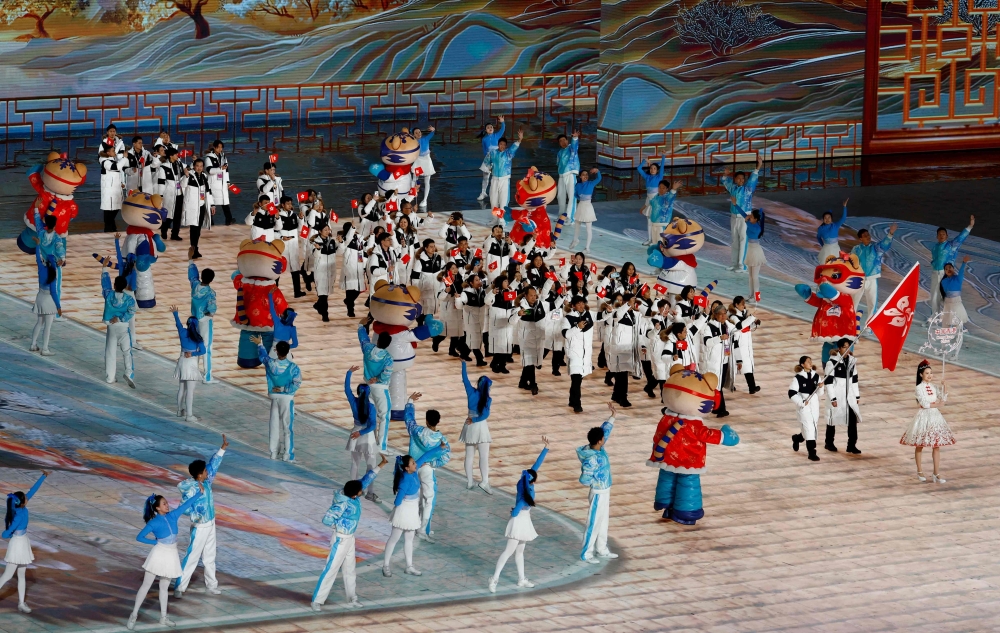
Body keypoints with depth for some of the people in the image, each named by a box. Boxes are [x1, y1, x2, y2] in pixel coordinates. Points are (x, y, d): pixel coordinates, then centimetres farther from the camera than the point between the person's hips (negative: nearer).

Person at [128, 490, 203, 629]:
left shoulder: (173, 516, -2)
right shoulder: (154, 523, -16)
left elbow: (187, 504, 3)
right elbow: (139, 537, -11)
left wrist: (199, 492, 0)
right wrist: (155, 542, -11)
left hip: (171, 555, 5)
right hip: (159, 554, -5)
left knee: (164, 587, 15)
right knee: (146, 585, 1)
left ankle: (163, 618, 22)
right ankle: (134, 615, 7)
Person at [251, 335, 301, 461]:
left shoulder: (270, 363, -10)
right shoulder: (293, 367, -18)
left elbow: (262, 355, 12)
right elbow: (297, 384, -21)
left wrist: (259, 344, 29)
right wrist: (284, 389, -10)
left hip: (274, 397, 3)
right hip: (287, 398, -3)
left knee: (274, 423, 15)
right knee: (287, 425, 1)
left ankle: (274, 451, 21)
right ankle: (288, 454, 2)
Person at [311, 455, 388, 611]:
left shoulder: (355, 498, -5)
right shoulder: (343, 504, -28)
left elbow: (367, 479, 4)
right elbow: (327, 519, -28)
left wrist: (381, 464, 3)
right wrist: (340, 526, -13)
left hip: (350, 538, 9)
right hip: (340, 539, -9)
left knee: (349, 569, 18)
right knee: (331, 569, -5)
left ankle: (352, 599, 30)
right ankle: (317, 600, 0)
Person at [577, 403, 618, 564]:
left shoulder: (599, 448, -6)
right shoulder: (592, 459, -31)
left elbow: (605, 430, 10)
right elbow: (584, 479, -28)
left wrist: (612, 415, 7)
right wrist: (596, 481, -12)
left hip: (605, 491, 9)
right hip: (598, 493, -9)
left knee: (603, 521, 19)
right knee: (594, 523, 2)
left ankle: (601, 550, 32)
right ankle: (586, 554, 13)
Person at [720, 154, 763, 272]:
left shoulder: (748, 188, -8)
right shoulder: (732, 187, 6)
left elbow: (753, 178, -20)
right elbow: (725, 181, 22)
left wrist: (759, 166, -33)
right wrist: (725, 174, 1)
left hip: (745, 218, -6)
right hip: (734, 217, 6)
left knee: (743, 240, -8)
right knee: (734, 241, 14)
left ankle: (742, 265, -8)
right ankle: (734, 263, 24)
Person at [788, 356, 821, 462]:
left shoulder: (816, 376, 4)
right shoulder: (798, 378, -11)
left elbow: (820, 392, 10)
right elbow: (791, 394, -11)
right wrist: (801, 402, -19)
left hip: (814, 405, 6)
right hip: (804, 405, -6)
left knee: (813, 428, 14)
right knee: (808, 427, -9)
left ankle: (797, 438, 43)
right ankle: (811, 453, -4)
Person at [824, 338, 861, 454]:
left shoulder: (852, 361, 4)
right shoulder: (832, 362, -13)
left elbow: (854, 380, 13)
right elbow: (828, 381, -13)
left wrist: (857, 396, 12)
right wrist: (832, 398, -16)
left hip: (849, 395, 5)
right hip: (837, 395, -5)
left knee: (853, 418, -6)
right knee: (833, 418, 9)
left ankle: (851, 445, 0)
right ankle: (829, 443, 28)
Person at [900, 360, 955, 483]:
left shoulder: (934, 387, 6)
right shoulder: (919, 388, -10)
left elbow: (943, 399, 1)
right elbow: (924, 404, -18)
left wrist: (944, 388, -10)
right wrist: (936, 405, -10)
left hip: (935, 417, 5)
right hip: (924, 417, -5)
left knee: (936, 446, 3)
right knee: (919, 446, 6)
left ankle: (937, 474, 6)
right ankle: (919, 472, 21)